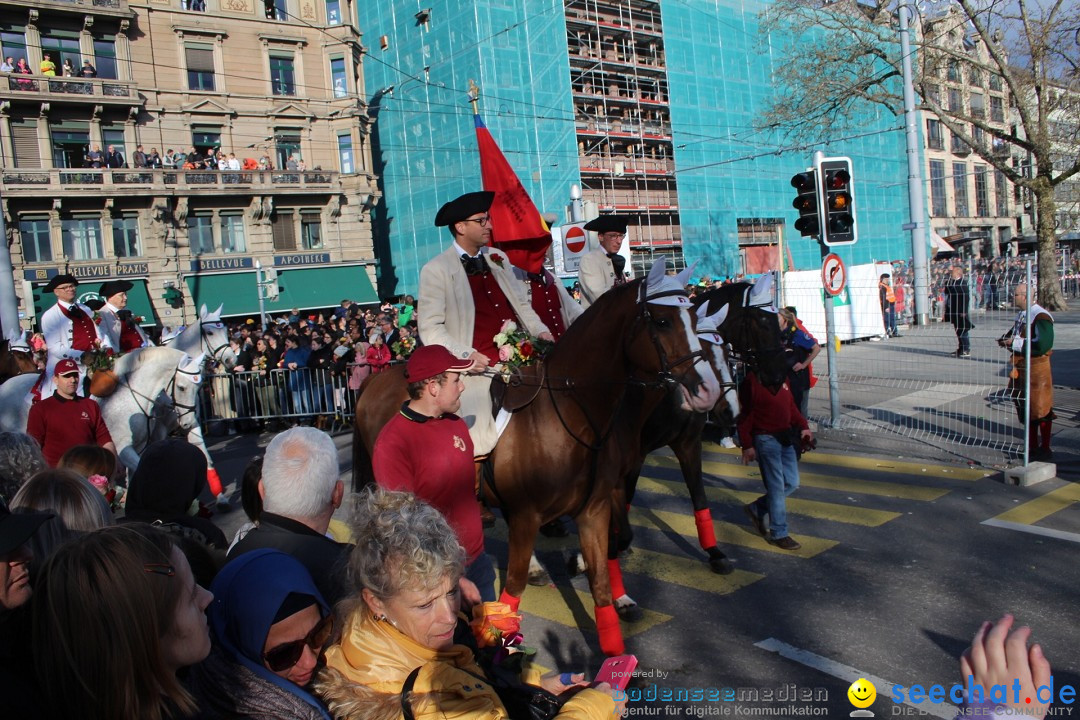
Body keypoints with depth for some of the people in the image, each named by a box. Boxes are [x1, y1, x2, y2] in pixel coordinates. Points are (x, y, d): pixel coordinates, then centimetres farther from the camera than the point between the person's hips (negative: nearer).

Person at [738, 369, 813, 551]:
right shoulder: (752, 381, -13)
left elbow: (791, 405, 17)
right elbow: (744, 416, -13)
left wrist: (803, 426, 3)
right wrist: (747, 445, -15)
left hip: (785, 438, 8)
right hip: (766, 439, -8)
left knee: (792, 483, 11)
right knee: (776, 486, -3)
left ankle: (756, 509, 26)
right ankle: (778, 534, 9)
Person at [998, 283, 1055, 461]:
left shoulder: (1040, 316, -18)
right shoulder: (1021, 315, 10)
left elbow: (1042, 345, -27)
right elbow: (1014, 334, 25)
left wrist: (1014, 343, -22)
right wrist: (1005, 340, 3)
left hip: (1037, 367, -9)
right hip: (1021, 366, 9)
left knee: (1041, 408, 0)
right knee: (1025, 407, 15)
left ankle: (1045, 449, 12)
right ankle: (1032, 446, 28)